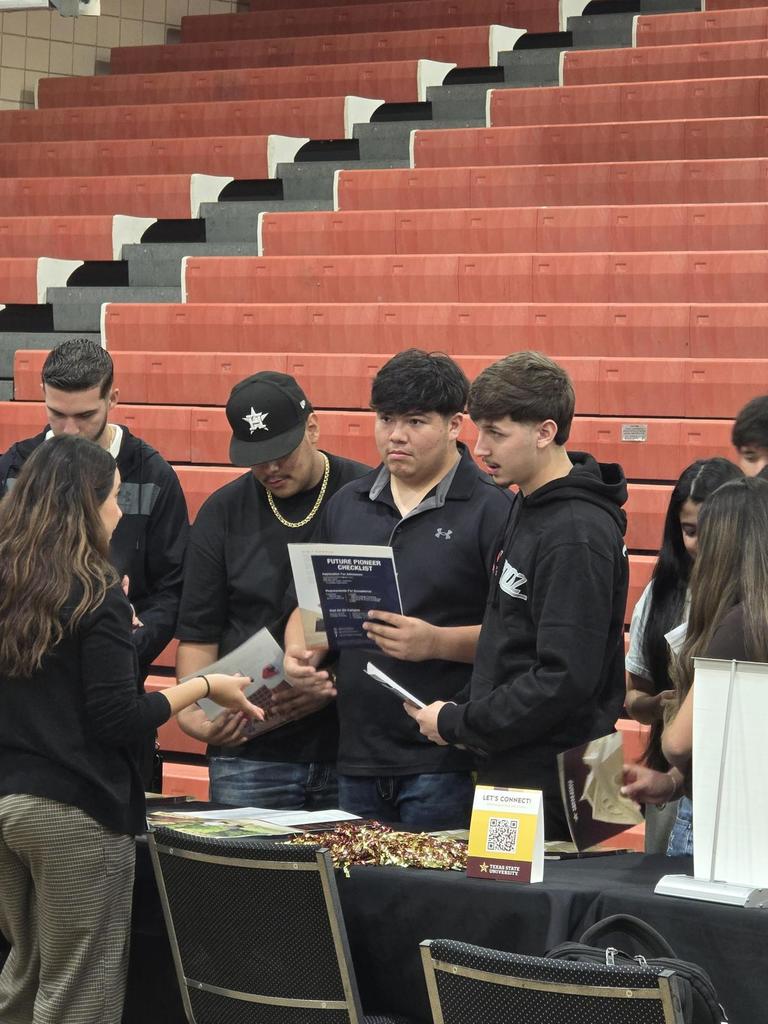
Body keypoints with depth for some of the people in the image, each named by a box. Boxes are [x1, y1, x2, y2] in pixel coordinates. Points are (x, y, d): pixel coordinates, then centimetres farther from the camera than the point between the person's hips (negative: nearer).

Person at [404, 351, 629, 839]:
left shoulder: (576, 535, -18)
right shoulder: (529, 509, 13)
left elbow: (565, 679, -23)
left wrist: (456, 723, -15)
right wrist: (466, 712, 8)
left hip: (549, 784, -9)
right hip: (510, 768, 9)